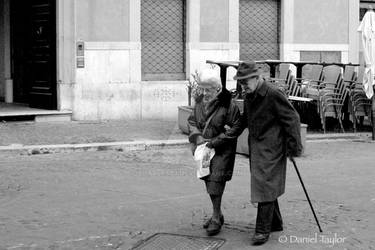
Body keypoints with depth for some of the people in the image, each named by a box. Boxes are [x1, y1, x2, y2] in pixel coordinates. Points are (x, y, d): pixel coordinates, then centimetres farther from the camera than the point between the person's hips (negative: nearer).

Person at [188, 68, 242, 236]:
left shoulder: (228, 104, -16)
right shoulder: (200, 102, 4)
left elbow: (235, 128, -15)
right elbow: (192, 121, 12)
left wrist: (212, 143, -17)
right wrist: (197, 136, -9)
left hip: (222, 150, -7)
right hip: (203, 147, 7)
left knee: (216, 181, -11)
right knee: (208, 180, 13)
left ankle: (216, 219, 0)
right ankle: (217, 215, 29)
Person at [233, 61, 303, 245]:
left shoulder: (273, 95, -17)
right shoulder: (248, 96, 9)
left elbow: (292, 119, -15)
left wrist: (294, 147, -13)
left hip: (271, 149, -9)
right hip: (255, 148, 9)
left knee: (265, 187, -9)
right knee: (267, 187, 16)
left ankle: (263, 230, -4)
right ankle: (275, 223, 29)